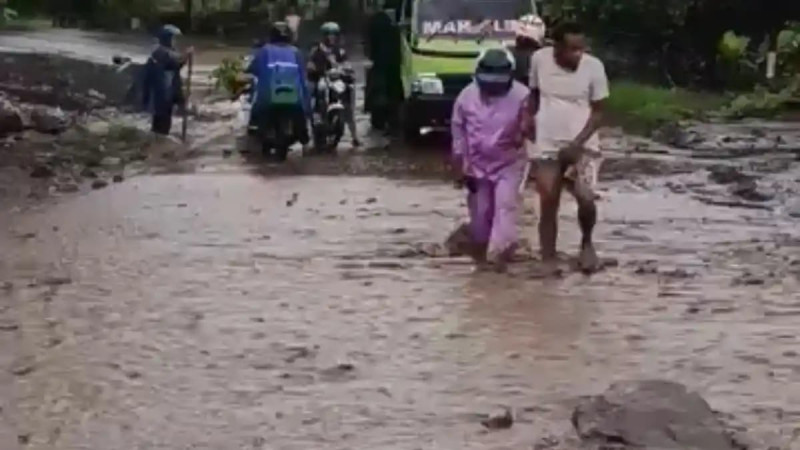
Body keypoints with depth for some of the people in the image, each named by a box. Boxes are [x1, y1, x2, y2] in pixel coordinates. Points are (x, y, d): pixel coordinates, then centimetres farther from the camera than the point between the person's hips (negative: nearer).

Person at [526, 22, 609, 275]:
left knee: (586, 198, -15)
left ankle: (586, 243, 15)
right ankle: (548, 262, 9)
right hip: (546, 145, 1)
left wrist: (577, 144, -16)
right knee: (548, 204, 0)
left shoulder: (594, 67, -12)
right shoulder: (539, 59, -6)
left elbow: (598, 112, -7)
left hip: (583, 145, -1)